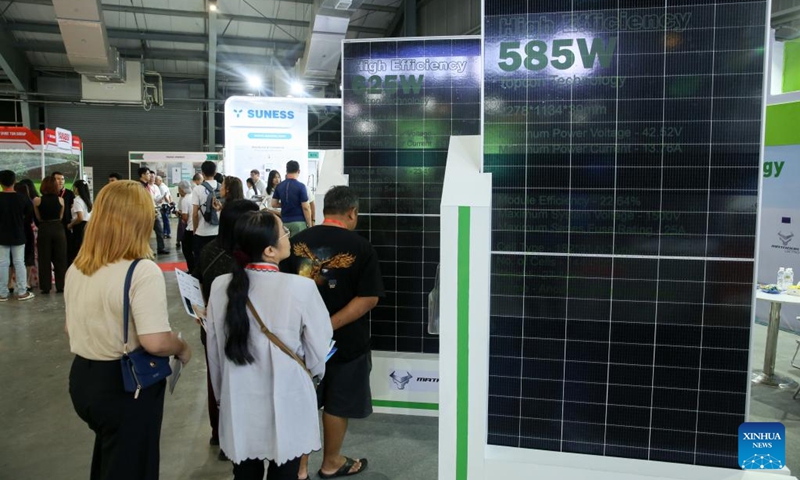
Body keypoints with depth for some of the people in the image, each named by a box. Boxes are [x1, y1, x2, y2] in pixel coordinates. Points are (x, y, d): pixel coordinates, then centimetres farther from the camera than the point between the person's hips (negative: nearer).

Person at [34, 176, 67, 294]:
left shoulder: (37, 200, -6)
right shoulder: (61, 200, -3)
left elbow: (38, 218, 4)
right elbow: (61, 217, 6)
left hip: (44, 230, -1)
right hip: (58, 229, 1)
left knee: (44, 259, 7)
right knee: (60, 259, 8)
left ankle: (46, 287, 9)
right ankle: (61, 286, 10)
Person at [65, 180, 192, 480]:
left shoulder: (76, 268, 2)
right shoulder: (142, 271, -24)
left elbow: (72, 330, 14)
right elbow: (155, 342, -30)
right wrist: (183, 349, -10)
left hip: (82, 379, 7)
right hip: (127, 385, -7)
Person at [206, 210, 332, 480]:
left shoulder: (220, 286, -9)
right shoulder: (301, 287, -23)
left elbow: (214, 352, 2)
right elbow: (318, 350, -11)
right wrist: (312, 374, 12)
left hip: (239, 404, 4)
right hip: (286, 405, -3)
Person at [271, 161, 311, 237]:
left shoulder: (279, 186, 5)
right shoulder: (300, 186, -11)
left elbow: (274, 204, 9)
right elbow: (305, 208, -12)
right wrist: (309, 225, -5)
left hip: (284, 222, 5)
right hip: (298, 222, -5)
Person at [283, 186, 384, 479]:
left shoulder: (297, 242, -3)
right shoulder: (360, 247, -14)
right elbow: (369, 298, -21)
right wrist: (330, 325, -21)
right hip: (345, 340, -3)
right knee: (337, 405, 14)